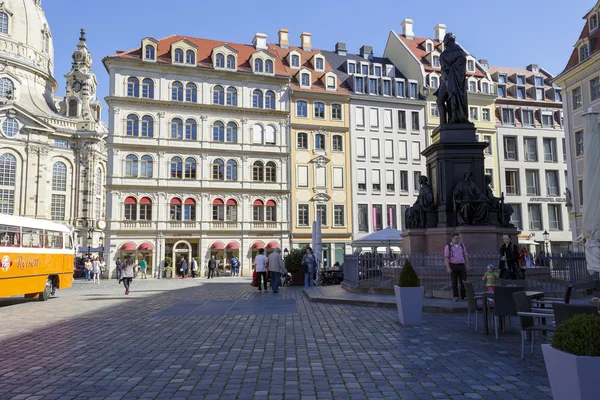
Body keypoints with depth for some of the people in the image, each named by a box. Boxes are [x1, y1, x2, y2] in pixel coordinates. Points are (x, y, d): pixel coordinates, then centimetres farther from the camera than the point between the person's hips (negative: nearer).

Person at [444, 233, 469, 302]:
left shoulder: (462, 245, 9)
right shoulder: (448, 247, -3)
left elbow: (466, 255, 13)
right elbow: (446, 258, -8)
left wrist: (467, 265, 6)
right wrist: (448, 268, -16)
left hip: (461, 266, 3)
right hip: (453, 266, -3)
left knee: (464, 281, -2)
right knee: (454, 282, 2)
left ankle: (464, 296, 6)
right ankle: (455, 297, 9)